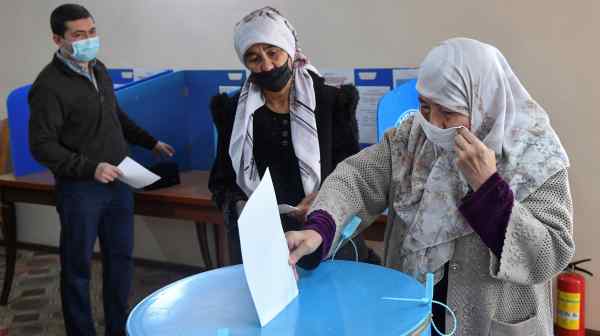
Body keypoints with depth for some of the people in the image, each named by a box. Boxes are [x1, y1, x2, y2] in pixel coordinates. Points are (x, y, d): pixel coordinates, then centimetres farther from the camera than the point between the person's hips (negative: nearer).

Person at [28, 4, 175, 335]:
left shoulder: (99, 69, 7)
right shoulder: (49, 85, -17)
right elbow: (41, 146, -17)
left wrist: (150, 142, 22)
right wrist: (90, 168, -23)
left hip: (118, 182, 7)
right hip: (80, 189, -7)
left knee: (120, 258, 15)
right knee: (77, 266, 7)